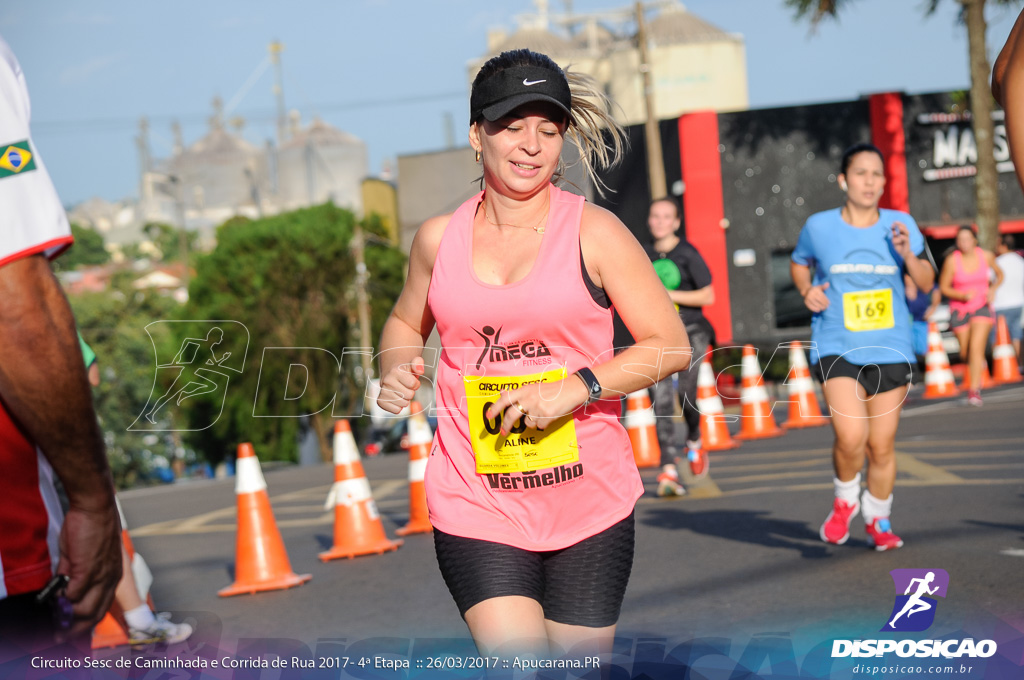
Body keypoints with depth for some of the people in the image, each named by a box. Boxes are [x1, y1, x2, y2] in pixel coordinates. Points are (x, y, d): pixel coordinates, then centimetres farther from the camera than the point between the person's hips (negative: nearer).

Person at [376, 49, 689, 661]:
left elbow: (672, 346, -3)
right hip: (475, 504, 1)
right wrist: (397, 369, 1)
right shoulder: (439, 238, 5)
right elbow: (407, 322, 24)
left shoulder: (594, 232, -3)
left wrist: (576, 388, -16)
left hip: (591, 502, 0)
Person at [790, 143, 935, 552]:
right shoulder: (819, 227, -1)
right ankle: (845, 500, 11)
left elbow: (926, 284, 6)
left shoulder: (900, 225, 2)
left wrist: (908, 255, -13)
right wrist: (807, 291, -2)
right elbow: (799, 264, 19)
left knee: (882, 446, 7)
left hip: (891, 350, 2)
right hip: (837, 349, -2)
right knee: (851, 438, -20)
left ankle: (878, 519, 31)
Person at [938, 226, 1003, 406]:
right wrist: (962, 295, -20)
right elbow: (944, 287, -4)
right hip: (959, 309, 0)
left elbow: (999, 274, 14)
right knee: (965, 354, 6)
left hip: (982, 307, 0)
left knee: (976, 347, -18)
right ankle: (979, 363, 43)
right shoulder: (952, 261, -12)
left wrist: (992, 289, -5)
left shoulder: (986, 256, -4)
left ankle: (975, 390, -17)